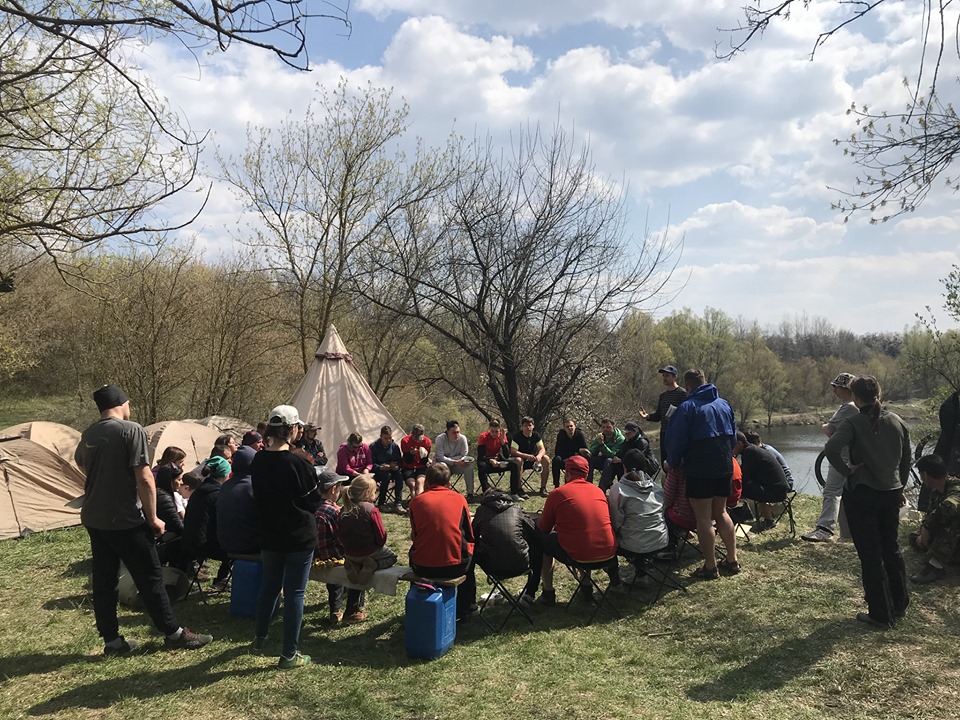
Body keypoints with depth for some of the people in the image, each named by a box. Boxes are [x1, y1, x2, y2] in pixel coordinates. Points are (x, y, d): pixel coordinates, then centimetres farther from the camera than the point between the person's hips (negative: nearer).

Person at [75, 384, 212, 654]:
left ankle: (112, 640, 22)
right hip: (125, 521, -7)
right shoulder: (131, 430, -15)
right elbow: (144, 479, -19)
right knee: (150, 577, 3)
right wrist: (153, 518, -11)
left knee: (103, 580, 13)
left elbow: (80, 463, 27)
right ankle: (173, 633, 14)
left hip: (94, 519, 7)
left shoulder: (88, 435, 5)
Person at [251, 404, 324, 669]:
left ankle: (260, 637, 40)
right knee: (294, 592, 4)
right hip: (299, 536, -6)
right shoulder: (299, 463, -21)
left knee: (269, 584, 23)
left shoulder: (258, 461, -3)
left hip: (269, 535, 6)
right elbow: (314, 501, -10)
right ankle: (289, 654, 12)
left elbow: (258, 496, 10)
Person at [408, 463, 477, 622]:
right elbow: (470, 536, 8)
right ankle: (464, 610, 38)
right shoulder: (459, 499, 0)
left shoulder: (416, 501, 0)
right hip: (454, 567, -1)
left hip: (422, 568, 1)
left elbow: (414, 535, 10)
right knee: (470, 549, 31)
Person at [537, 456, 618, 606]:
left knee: (543, 540, 17)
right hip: (609, 556, 5)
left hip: (578, 558, -5)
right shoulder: (599, 491, 10)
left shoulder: (557, 494, -4)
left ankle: (548, 593, 16)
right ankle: (612, 571, 25)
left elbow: (543, 529, 5)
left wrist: (558, 525, 28)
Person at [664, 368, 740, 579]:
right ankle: (732, 560, 21)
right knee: (720, 512, 18)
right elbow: (733, 435, 17)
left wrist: (672, 462, 7)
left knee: (703, 518, 1)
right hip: (725, 467, 7)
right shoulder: (724, 404, 9)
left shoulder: (687, 407, -10)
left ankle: (710, 567, 6)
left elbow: (677, 439, -9)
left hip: (700, 469, -6)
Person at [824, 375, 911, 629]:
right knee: (891, 548, 21)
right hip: (891, 493, 6)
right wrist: (899, 486, 22)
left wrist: (847, 470, -15)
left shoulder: (854, 423, -14)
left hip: (862, 494, -6)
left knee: (870, 555, 4)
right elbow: (906, 459, 11)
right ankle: (899, 605, 34)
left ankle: (880, 614, 12)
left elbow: (831, 449, -31)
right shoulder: (896, 421, 3)